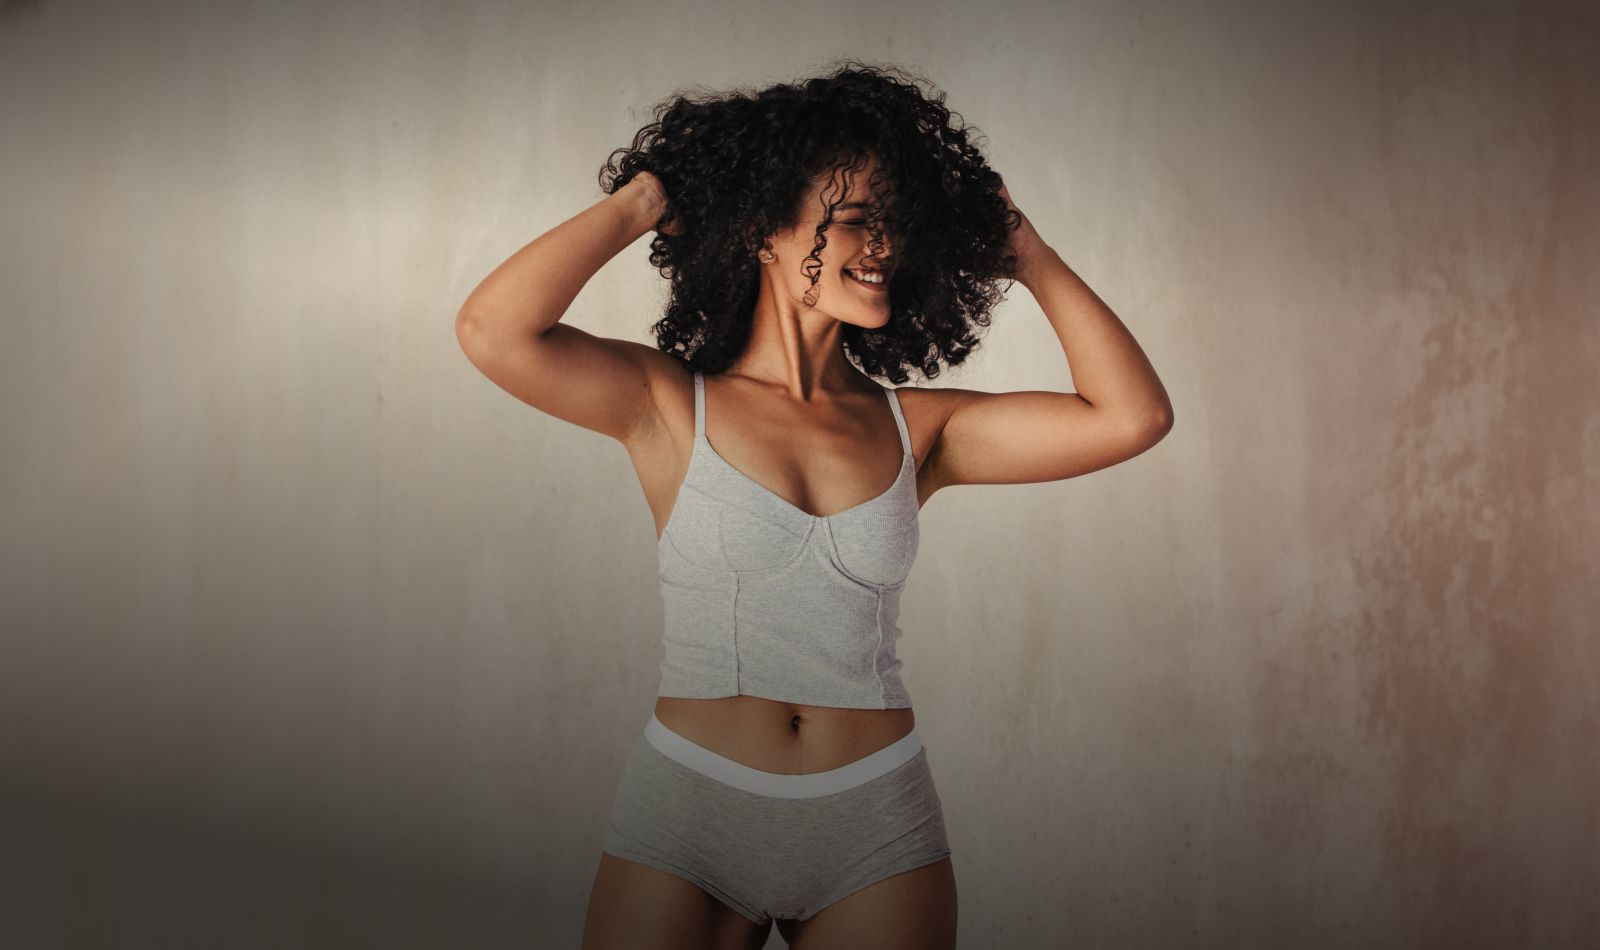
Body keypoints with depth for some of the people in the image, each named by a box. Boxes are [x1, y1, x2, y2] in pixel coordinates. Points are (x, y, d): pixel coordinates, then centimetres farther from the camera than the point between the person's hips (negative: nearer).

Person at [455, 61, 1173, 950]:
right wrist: (640, 202, -8)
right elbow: (494, 332, -20)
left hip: (876, 827, 2)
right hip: (685, 813, -2)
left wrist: (1028, 250, 1)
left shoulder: (916, 429, 2)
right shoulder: (673, 405, -4)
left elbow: (1133, 417, -6)